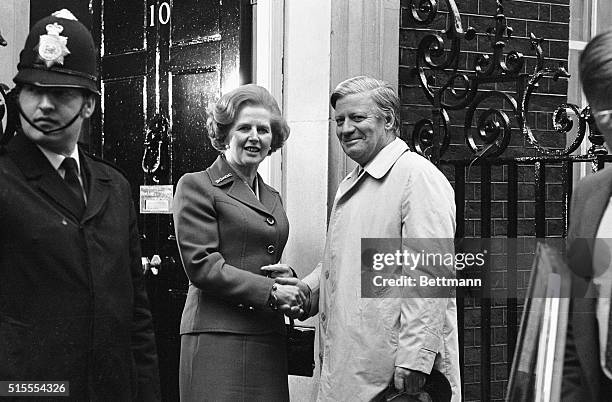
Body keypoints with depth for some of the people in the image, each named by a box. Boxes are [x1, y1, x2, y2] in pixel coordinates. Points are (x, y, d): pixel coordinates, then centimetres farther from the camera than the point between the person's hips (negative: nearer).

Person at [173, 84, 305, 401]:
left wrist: (287, 278, 2)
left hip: (269, 341, 6)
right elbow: (201, 265, -10)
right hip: (217, 338, -6)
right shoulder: (196, 186, -1)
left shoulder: (272, 198, 20)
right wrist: (271, 291, -12)